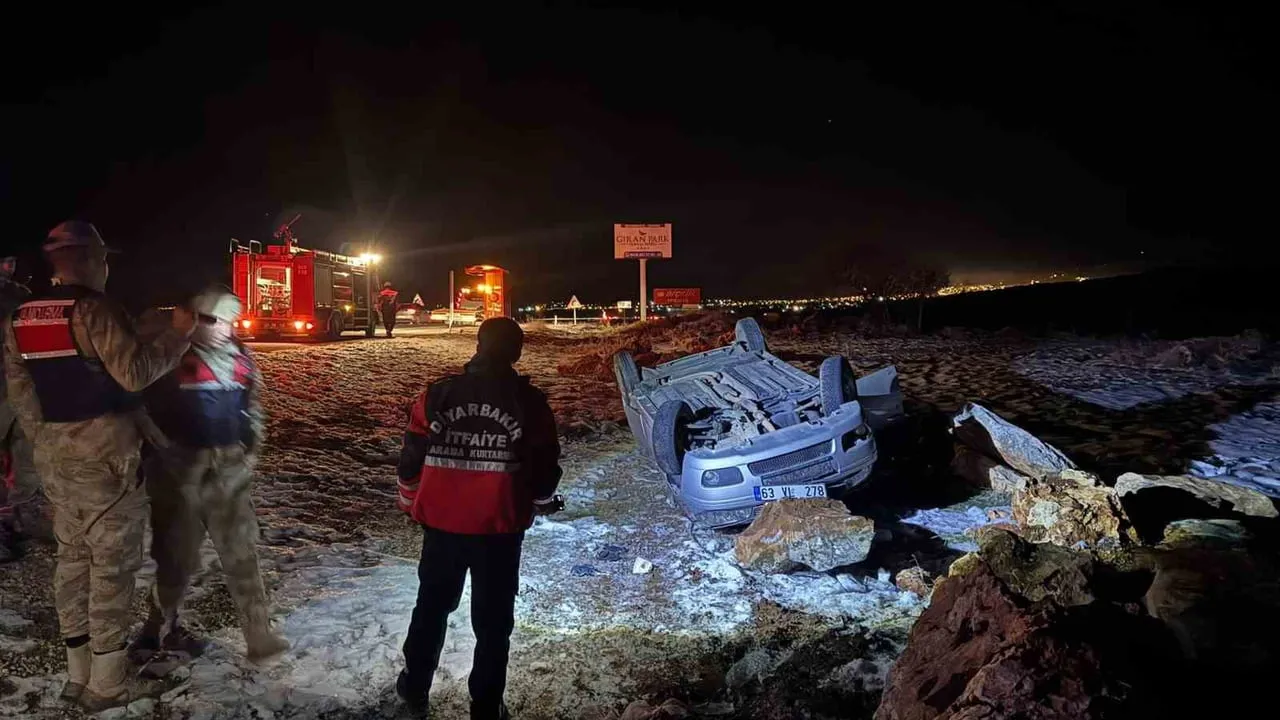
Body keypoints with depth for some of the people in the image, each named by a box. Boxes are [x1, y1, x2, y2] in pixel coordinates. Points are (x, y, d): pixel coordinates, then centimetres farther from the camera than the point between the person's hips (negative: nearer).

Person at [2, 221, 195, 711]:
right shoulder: (94, 309, -16)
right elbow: (135, 373, -22)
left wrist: (43, 441, 20)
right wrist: (178, 334, -10)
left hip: (55, 454, 8)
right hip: (105, 452, -8)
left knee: (73, 555, 15)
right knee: (112, 560, 1)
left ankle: (79, 673, 24)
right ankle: (107, 681, 8)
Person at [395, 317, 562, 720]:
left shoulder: (437, 395, -4)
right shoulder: (529, 402, -10)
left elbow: (412, 457, 1)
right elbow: (544, 465, -4)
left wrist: (411, 502, 19)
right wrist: (542, 501, 16)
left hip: (441, 523, 3)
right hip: (500, 527, -2)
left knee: (432, 606, 23)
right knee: (493, 618, 13)